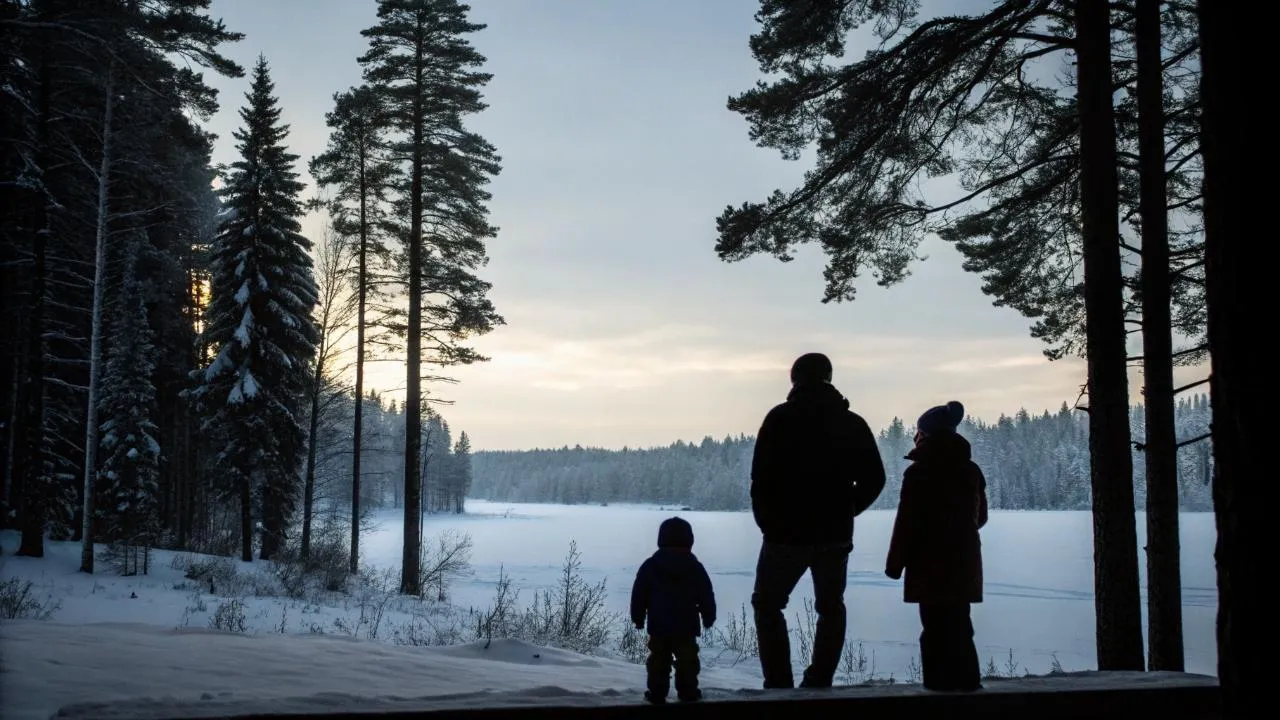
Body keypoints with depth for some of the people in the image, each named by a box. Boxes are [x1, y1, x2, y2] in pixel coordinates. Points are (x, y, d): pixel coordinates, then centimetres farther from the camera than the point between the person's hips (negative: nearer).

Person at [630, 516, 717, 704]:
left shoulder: (650, 566, -2)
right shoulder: (695, 568, -1)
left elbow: (639, 595, 0)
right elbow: (707, 597, 4)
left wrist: (638, 618, 10)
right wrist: (709, 617, 17)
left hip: (658, 626, 0)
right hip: (686, 627, 0)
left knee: (659, 660, 7)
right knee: (687, 660, 8)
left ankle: (657, 693, 6)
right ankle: (688, 692, 8)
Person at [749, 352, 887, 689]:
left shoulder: (780, 418, -7)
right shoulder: (853, 423, 4)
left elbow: (761, 476, -12)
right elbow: (873, 480, 3)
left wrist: (767, 522, 1)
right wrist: (844, 513, 13)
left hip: (786, 533, -3)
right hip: (835, 536, 3)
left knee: (767, 605, 12)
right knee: (831, 608, 19)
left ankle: (779, 684, 2)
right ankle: (819, 682, 11)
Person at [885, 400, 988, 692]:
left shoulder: (919, 472, -12)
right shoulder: (971, 470, 7)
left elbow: (906, 522, -13)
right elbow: (980, 516, 16)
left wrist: (895, 563, -7)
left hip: (930, 566, -6)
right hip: (965, 563, 6)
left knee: (935, 629, -2)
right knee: (959, 625, 16)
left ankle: (941, 683, -2)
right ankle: (966, 680, 20)